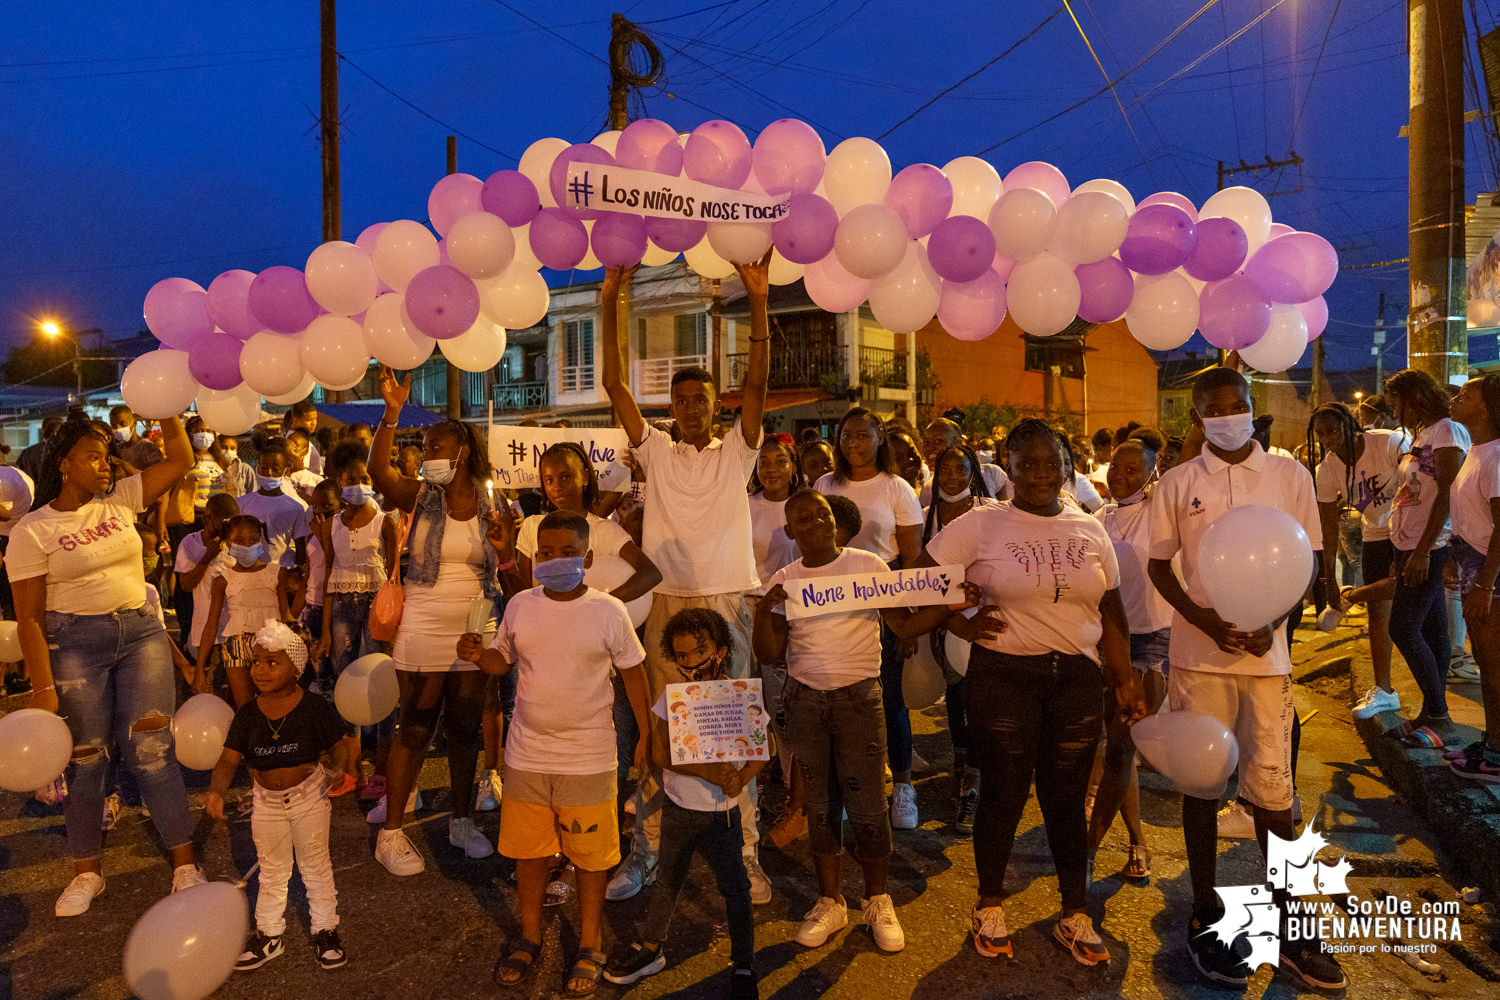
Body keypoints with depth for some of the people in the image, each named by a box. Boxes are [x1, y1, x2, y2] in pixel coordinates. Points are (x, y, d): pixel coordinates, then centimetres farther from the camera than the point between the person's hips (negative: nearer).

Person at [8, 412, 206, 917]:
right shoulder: (33, 531, -5)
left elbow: (179, 459, 6)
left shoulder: (120, 500, 6)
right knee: (84, 758, 8)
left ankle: (185, 864, 9)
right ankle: (87, 871, 26)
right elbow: (29, 617, -8)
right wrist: (43, 687, -14)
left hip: (141, 633, 2)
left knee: (153, 751, 1)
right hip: (74, 644, -2)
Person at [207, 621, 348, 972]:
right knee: (271, 870, 18)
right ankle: (269, 934, 35)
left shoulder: (314, 708, -19)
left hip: (309, 795, -3)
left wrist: (338, 766, -34)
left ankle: (325, 930, 28)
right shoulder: (247, 714, -11)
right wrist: (216, 791, -29)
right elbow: (229, 759, -12)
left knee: (315, 865, 12)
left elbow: (338, 744, -13)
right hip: (266, 800, 3)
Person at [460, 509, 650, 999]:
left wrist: (647, 735, -1)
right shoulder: (520, 606, -3)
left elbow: (632, 673, -2)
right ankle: (530, 933, 39)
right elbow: (502, 660, 10)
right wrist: (477, 655, -13)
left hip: (589, 757, -3)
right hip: (527, 754, 3)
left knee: (590, 851, 9)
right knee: (527, 846, 16)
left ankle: (590, 944, 31)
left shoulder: (608, 611, -11)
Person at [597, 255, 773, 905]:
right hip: (665, 603, 2)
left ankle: (744, 855, 14)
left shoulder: (736, 453, 6)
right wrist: (609, 306, -4)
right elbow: (615, 386, 2)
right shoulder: (657, 454, 10)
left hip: (726, 603, -1)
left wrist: (757, 302, -15)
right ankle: (644, 851, 19)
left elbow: (758, 381, -6)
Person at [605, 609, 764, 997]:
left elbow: (764, 749, -7)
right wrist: (709, 771, -23)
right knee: (668, 880, 20)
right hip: (676, 808, 3)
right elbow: (660, 752, -13)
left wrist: (740, 779, -25)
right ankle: (650, 948, 41)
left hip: (719, 814, -2)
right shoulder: (672, 695, -7)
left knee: (735, 888, 5)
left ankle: (743, 967, 23)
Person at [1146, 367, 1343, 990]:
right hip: (1199, 654, 0)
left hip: (1268, 653, 1)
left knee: (1273, 790, 3)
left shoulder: (1290, 475, 4)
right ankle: (1205, 917, 22)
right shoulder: (1178, 483, 2)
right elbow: (1159, 566, 4)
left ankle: (1291, 929, 22)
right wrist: (1207, 621, -12)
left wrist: (1273, 624, -10)